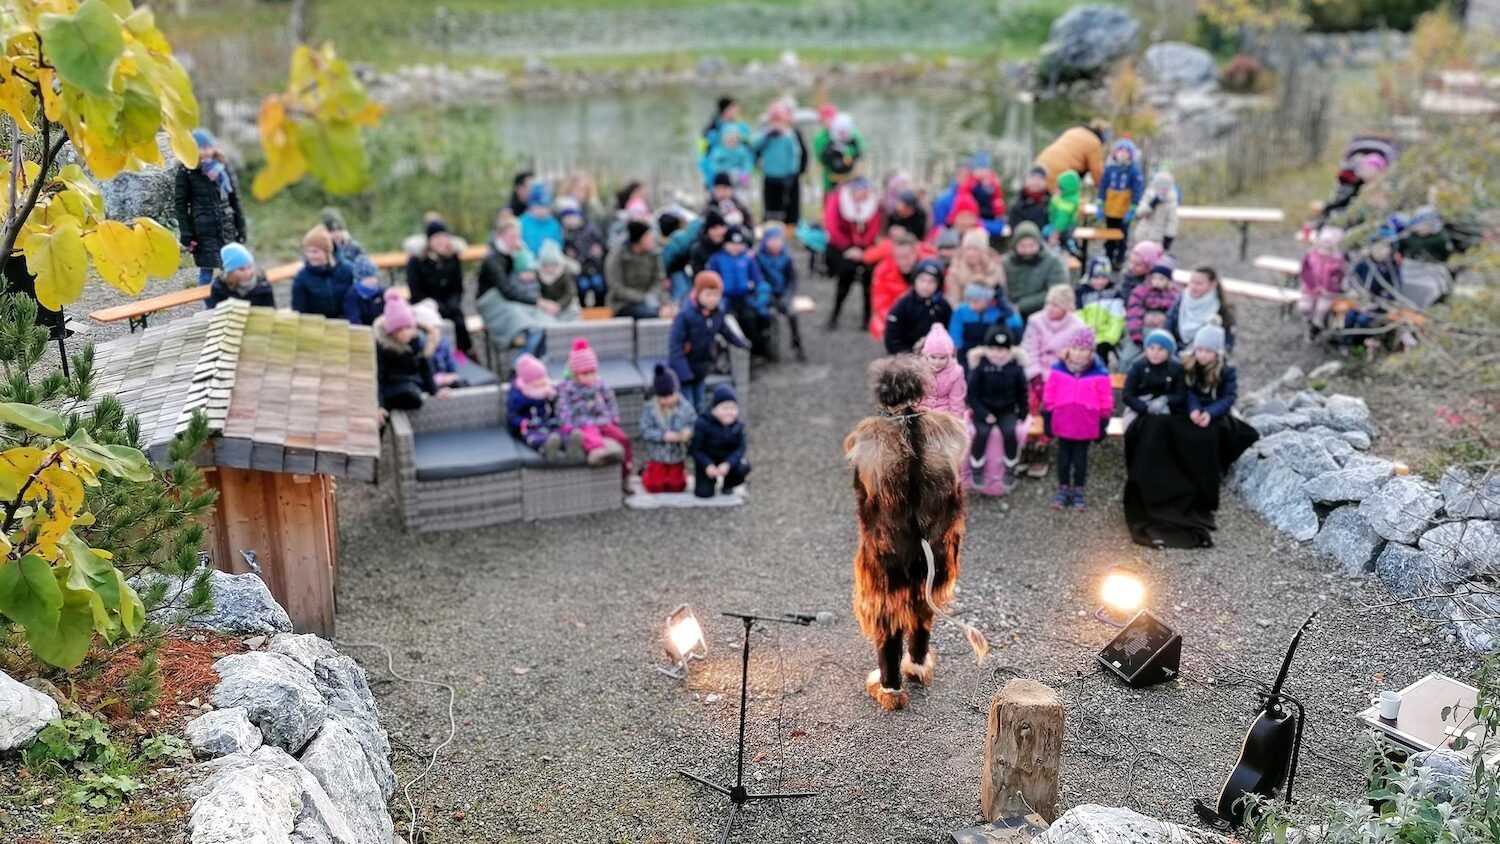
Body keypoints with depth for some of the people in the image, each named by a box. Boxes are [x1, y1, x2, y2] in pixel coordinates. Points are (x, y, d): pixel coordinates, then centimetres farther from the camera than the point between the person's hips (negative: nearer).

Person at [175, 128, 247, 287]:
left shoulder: (222, 166, 7)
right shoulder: (186, 171, -4)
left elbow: (234, 199, 11)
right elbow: (181, 204, -4)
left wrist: (241, 227, 9)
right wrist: (186, 234, -10)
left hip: (226, 227, 4)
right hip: (203, 229, -4)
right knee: (206, 269, 0)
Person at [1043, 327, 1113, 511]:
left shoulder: (1099, 373, -9)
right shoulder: (1058, 370, -6)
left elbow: (1105, 401, -3)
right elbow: (1049, 396, 1)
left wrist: (1103, 423, -1)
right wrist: (1047, 418, 2)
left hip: (1086, 425, -1)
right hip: (1062, 423, 1)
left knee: (1080, 457, 10)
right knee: (1064, 455, 12)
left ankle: (1078, 490, 22)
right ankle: (1063, 488, 25)